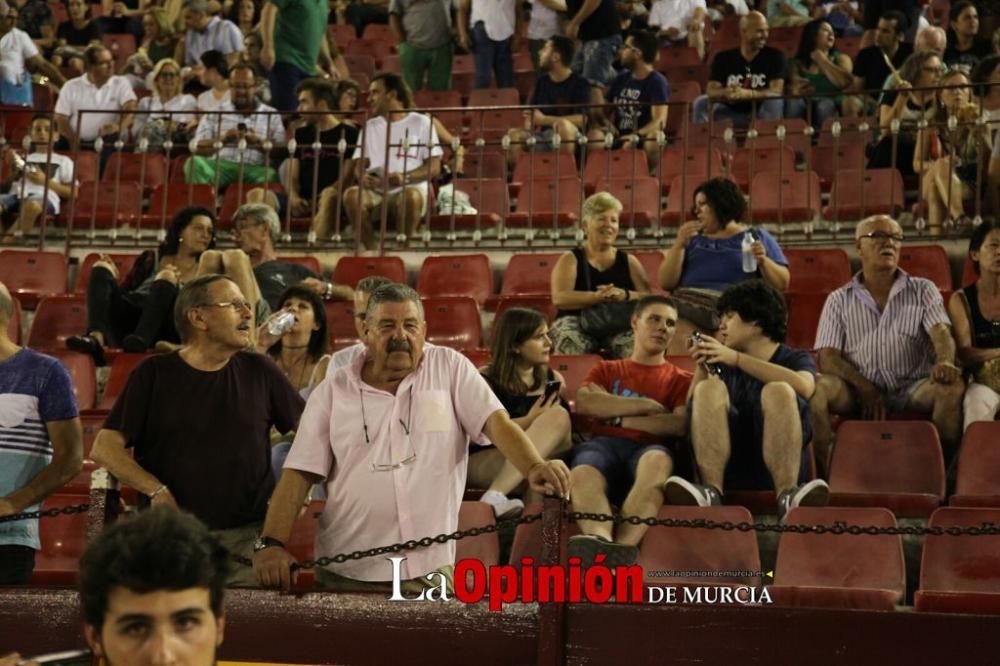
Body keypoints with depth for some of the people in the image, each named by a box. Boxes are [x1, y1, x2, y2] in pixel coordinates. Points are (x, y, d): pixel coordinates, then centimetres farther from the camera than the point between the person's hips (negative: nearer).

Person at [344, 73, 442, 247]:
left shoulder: (421, 122, 8)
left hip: (408, 189, -3)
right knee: (352, 194, -30)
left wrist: (406, 177, -17)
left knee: (412, 195, -39)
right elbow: (359, 164, 14)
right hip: (376, 191, 3)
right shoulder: (370, 126, 22)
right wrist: (362, 176, -11)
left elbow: (434, 167, 0)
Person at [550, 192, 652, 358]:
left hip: (619, 324, 1)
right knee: (569, 341, -37)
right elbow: (559, 298, -6)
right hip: (577, 322, -1)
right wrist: (596, 297, -22)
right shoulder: (571, 259, 12)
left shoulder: (628, 261, 20)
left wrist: (625, 295, -16)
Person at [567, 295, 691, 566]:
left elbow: (680, 424, 3)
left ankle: (621, 547, -63)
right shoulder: (606, 370, 30)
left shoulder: (681, 379, 25)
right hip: (605, 444, 1)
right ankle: (602, 543, -67)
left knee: (656, 463, -41)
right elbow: (583, 403, 6)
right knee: (582, 475, -37)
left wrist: (618, 418, 2)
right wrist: (647, 405, 2)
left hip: (650, 448, -1)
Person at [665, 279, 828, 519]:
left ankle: (787, 495, -41)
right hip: (727, 465, 2)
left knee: (778, 391, -24)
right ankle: (711, 490, -38)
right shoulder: (722, 363, 26)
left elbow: (804, 387, -10)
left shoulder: (795, 358, 16)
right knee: (708, 389, -18)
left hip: (779, 464, -2)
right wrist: (701, 367, -1)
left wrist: (737, 358, -13)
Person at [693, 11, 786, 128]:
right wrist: (726, 93, -32)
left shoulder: (774, 56, -3)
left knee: (775, 103, -31)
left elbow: (777, 91, -15)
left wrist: (747, 94, -33)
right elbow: (711, 91, -7)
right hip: (731, 113, 2)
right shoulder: (723, 58, 2)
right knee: (701, 103, -20)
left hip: (761, 114, -2)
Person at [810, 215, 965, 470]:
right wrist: (865, 389, -15)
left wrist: (944, 362, -28)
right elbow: (828, 357, 3)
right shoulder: (839, 300, 14)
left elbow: (941, 334, -2)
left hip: (913, 389, 0)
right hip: (859, 390, 0)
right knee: (818, 387, -29)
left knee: (952, 386, -30)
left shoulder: (923, 291, 15)